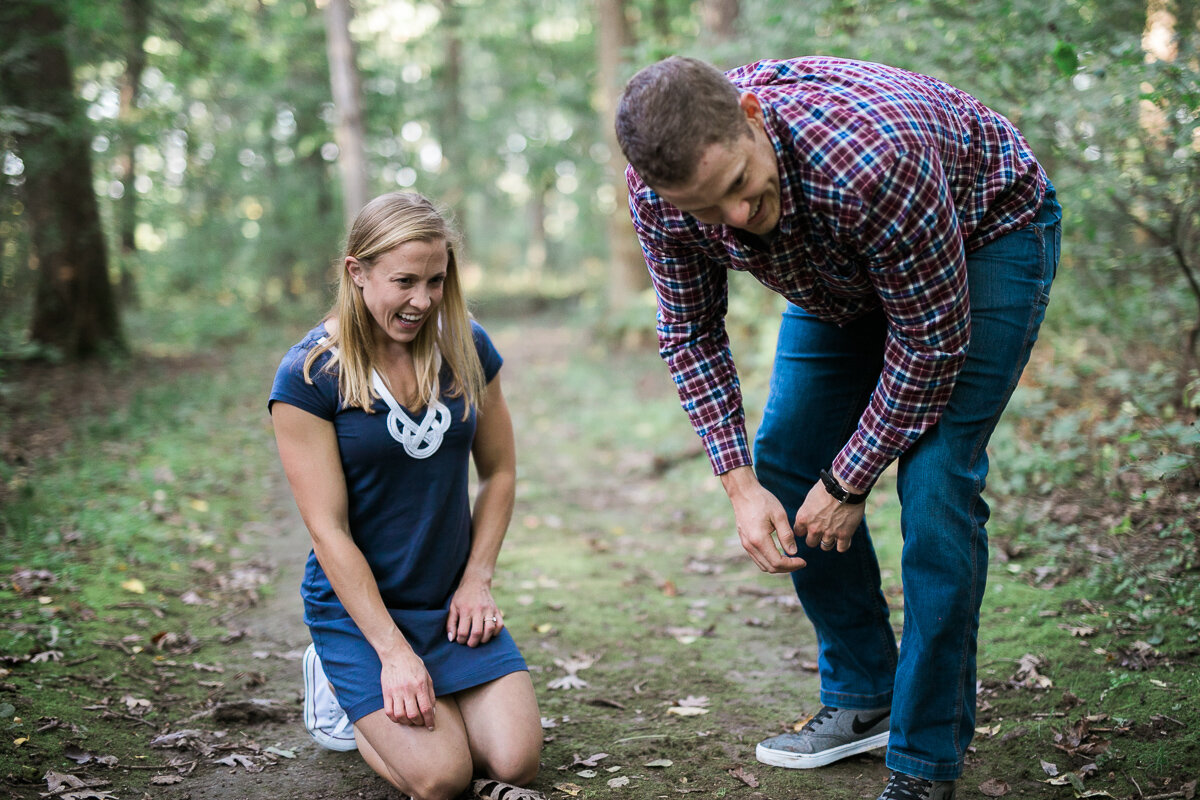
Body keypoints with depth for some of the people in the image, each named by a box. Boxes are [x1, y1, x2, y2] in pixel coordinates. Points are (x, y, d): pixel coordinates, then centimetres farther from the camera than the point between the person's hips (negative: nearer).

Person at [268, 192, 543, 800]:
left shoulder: (466, 348, -2)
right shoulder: (308, 375, -15)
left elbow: (499, 471, 9)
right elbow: (329, 529, -15)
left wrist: (477, 579, -1)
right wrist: (392, 651, -17)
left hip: (452, 597, 4)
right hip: (358, 603, -4)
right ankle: (336, 680, 13)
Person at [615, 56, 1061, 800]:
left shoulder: (871, 155, -43)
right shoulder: (659, 187, -25)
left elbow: (932, 341, -29)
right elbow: (691, 331, -8)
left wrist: (849, 481, -19)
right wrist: (740, 481, -15)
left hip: (990, 232, -6)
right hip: (845, 265, 6)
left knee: (935, 481, -18)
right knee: (785, 464, 1)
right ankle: (863, 698, 19)